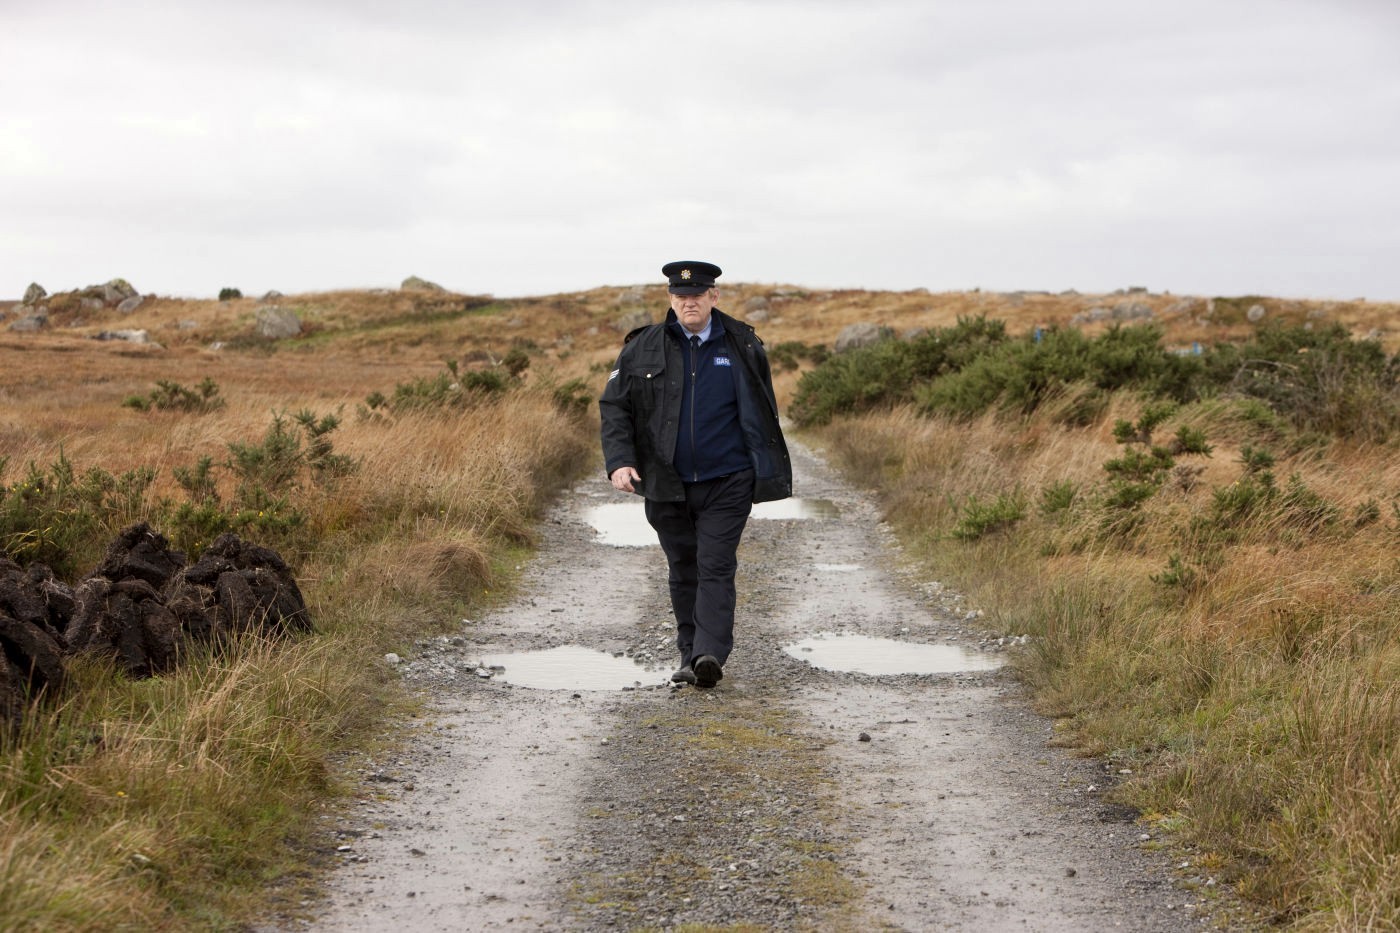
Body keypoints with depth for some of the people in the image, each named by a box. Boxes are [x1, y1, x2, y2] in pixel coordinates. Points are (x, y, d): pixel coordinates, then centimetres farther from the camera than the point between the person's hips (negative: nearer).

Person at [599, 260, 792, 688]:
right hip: (668, 484, 2)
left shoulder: (742, 347, 2)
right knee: (683, 572, 10)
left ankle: (710, 655, -20)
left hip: (727, 481, -2)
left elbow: (762, 413, 11)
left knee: (716, 567, -12)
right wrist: (619, 461, -12)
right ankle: (690, 657, 20)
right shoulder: (644, 348, 2)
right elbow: (614, 406, 2)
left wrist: (769, 472, 9)